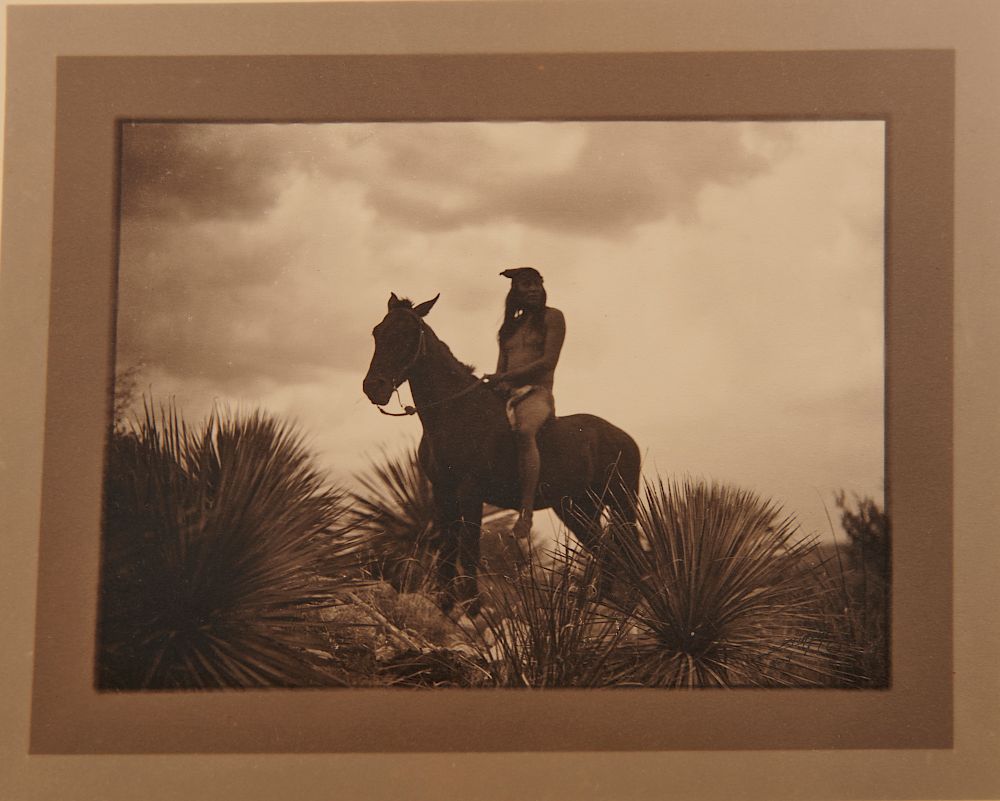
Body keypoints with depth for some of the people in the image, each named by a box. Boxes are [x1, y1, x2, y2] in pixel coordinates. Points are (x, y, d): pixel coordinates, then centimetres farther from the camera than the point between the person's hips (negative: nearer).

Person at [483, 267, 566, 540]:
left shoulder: (552, 317, 5)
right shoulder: (510, 327, 23)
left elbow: (548, 361, -8)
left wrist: (505, 376, -13)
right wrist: (491, 383, -5)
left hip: (537, 394, -7)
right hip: (507, 396, 7)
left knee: (524, 431, -40)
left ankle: (526, 512, -44)